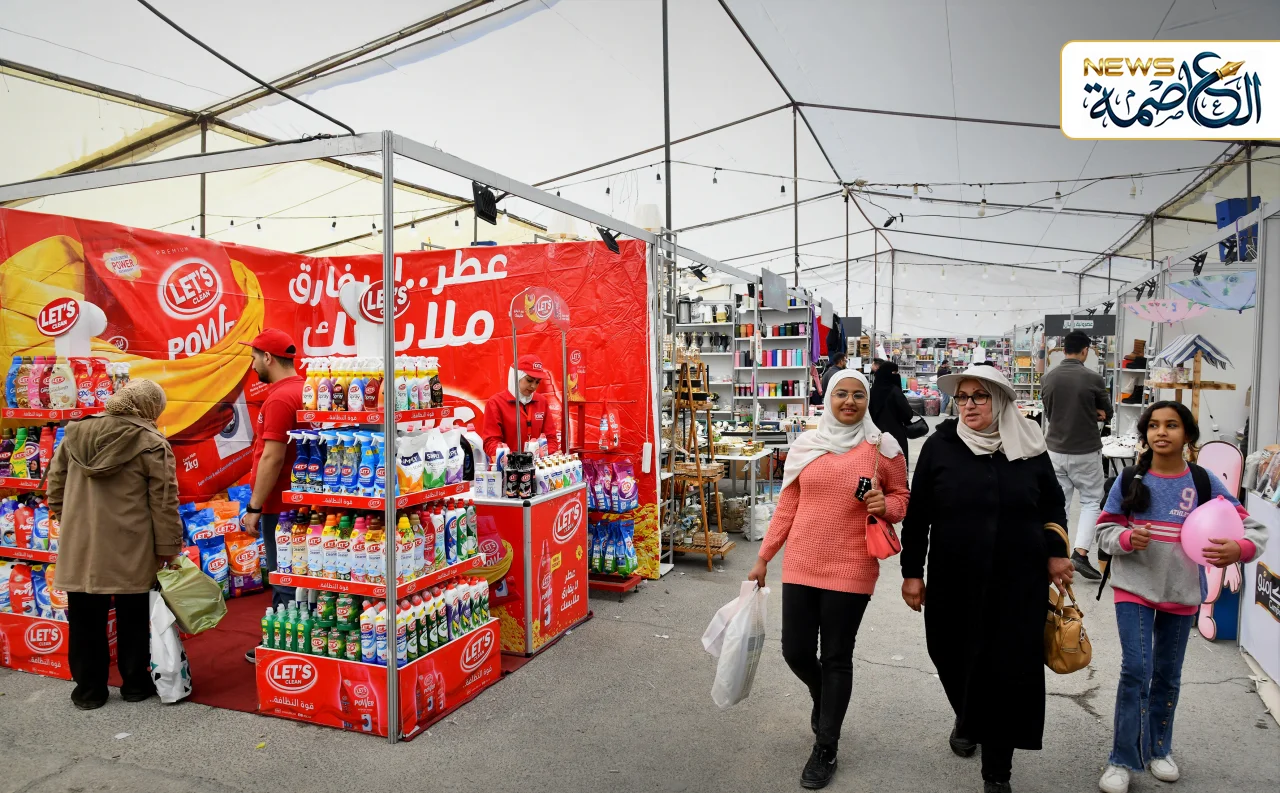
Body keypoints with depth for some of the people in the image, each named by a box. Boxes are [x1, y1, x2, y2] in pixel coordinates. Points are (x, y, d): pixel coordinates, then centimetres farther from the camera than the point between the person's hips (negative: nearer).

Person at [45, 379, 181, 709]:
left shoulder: (76, 432, 4)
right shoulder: (152, 443, -11)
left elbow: (56, 486, 12)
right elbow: (164, 501, -10)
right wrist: (168, 546, -3)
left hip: (80, 545, 4)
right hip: (130, 550, -3)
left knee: (86, 619, 15)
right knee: (132, 618, 12)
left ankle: (88, 689, 25)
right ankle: (135, 684, 24)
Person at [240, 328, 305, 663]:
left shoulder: (279, 399, -18)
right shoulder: (304, 389, 11)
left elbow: (272, 458, -22)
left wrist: (254, 507, -16)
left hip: (280, 505, -9)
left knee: (284, 582, 0)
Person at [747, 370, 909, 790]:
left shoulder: (883, 448, -3)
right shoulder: (805, 445, 2)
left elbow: (902, 500, 8)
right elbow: (787, 506, 7)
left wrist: (884, 505, -16)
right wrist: (763, 558, 8)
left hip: (851, 570, -2)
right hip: (801, 565, 3)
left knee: (836, 658, 7)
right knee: (796, 652, 8)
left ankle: (826, 748, 27)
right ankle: (823, 698, 44)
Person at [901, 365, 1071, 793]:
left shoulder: (1029, 447, 1)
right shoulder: (940, 446, -4)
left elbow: (1053, 505, 15)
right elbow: (918, 516, -1)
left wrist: (1056, 552, 4)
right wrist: (912, 572, -1)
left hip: (1019, 584, 0)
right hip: (954, 581, 0)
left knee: (1010, 671, 1)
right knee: (956, 658, 12)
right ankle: (966, 719, 46)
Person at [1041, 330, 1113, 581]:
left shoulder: (1047, 378, -2)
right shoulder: (1093, 379, -12)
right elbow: (1107, 413, 3)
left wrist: (1077, 417, 3)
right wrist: (1091, 414, 10)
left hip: (1055, 450, 3)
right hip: (1085, 452, -3)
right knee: (1092, 501, 12)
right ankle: (1080, 553, -1)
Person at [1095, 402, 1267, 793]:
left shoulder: (1205, 482, -6)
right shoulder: (1129, 480, -6)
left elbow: (1255, 529, -4)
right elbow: (1104, 530, -1)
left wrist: (1239, 549, -26)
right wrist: (1127, 538, -22)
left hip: (1182, 593, 2)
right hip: (1134, 588, -1)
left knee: (1168, 674, 15)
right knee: (1135, 670, -8)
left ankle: (1159, 748, 35)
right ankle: (1122, 760, 4)